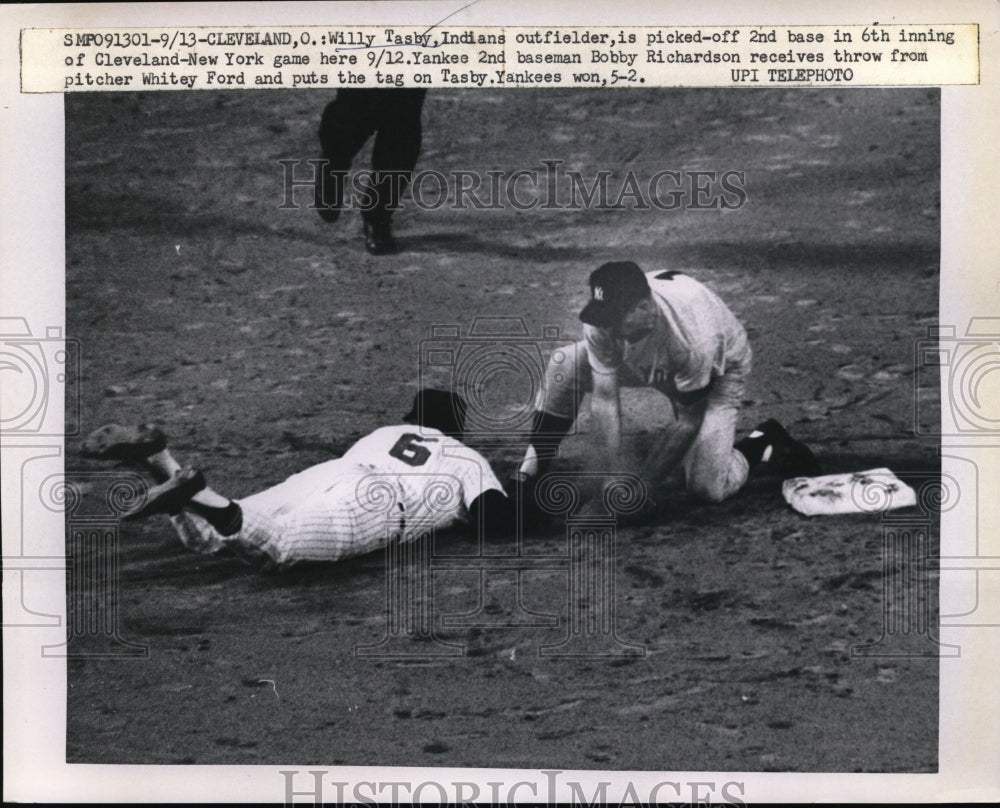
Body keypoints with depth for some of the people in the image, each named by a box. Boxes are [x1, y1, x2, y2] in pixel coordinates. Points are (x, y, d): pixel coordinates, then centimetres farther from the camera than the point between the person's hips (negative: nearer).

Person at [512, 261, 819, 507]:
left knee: (707, 488, -21)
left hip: (717, 370, -5)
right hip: (647, 363, 5)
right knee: (564, 364, -17)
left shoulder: (693, 338, -43)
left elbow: (690, 420, -30)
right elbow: (604, 396, -27)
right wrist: (616, 467, -35)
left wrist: (646, 478, -27)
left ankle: (761, 444, 10)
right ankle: (532, 468, -4)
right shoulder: (603, 320, -31)